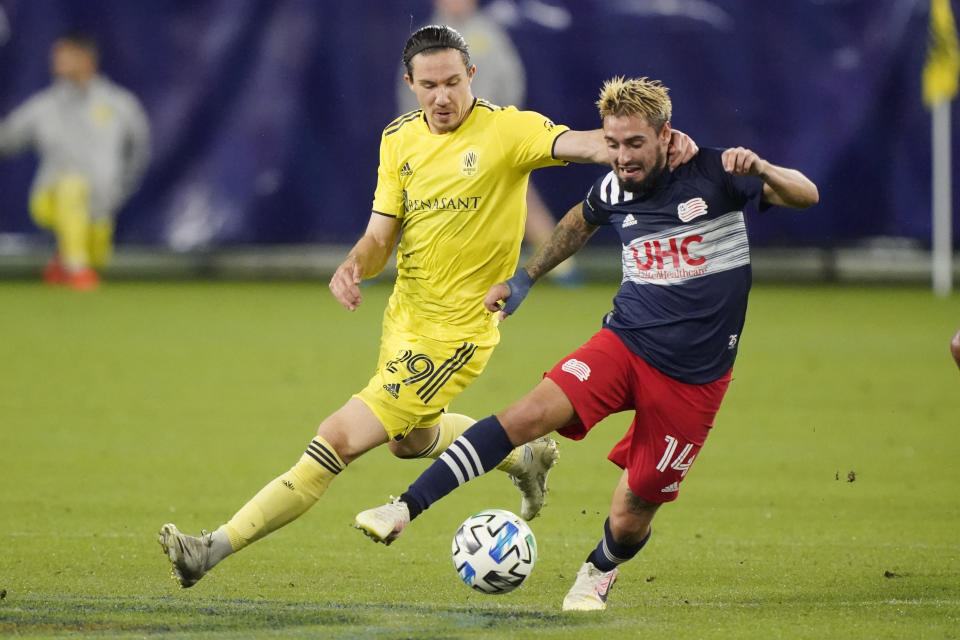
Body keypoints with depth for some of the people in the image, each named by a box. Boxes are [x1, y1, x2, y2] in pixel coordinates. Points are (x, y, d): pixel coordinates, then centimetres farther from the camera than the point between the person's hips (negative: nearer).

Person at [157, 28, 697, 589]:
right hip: (404, 315, 8)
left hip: (453, 332, -8)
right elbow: (381, 237, 1)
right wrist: (354, 266, -22)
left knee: (340, 439, -14)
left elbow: (582, 144, -32)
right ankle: (525, 457, 54)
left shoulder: (508, 130, -16)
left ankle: (215, 549, -12)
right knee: (411, 437, 32)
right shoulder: (400, 140, 2)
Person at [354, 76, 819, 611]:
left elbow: (806, 195, -17)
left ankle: (598, 573, 38)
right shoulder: (614, 190, 2)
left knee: (632, 517, 1)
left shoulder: (712, 175, -10)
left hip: (692, 380, -3)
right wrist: (525, 277, 28)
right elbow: (583, 220, 27)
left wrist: (761, 170, -38)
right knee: (529, 415, -23)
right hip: (625, 344, 3)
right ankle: (405, 510, -26)